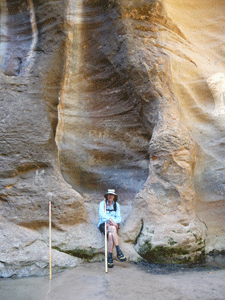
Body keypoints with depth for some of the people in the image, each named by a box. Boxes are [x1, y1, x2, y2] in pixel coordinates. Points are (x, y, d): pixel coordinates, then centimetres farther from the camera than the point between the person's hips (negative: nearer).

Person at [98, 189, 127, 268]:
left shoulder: (117, 205, 12)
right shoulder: (102, 203, 3)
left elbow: (118, 218, 6)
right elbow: (101, 214, -16)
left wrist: (111, 223, -14)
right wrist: (111, 220, -30)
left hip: (113, 225, 2)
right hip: (103, 225, -2)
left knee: (111, 235, -33)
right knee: (113, 229, -36)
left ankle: (110, 258, -33)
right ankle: (119, 252, -37)